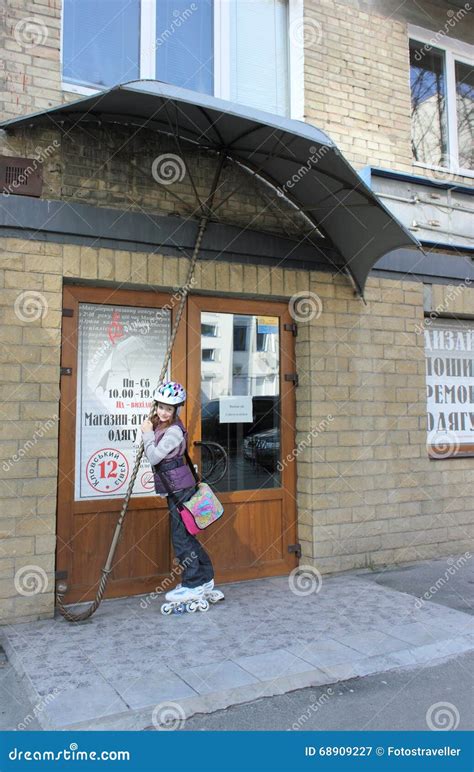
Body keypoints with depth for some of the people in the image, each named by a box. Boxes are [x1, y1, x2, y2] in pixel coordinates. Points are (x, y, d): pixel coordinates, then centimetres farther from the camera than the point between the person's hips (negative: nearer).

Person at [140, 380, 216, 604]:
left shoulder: (174, 431, -18)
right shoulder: (159, 426, 10)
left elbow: (154, 457, -19)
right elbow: (151, 455, 12)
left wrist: (147, 433, -9)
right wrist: (148, 432, 3)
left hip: (180, 489, -10)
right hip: (175, 489, 10)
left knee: (181, 537, -4)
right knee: (185, 535, 16)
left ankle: (194, 585, 6)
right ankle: (205, 578, 27)